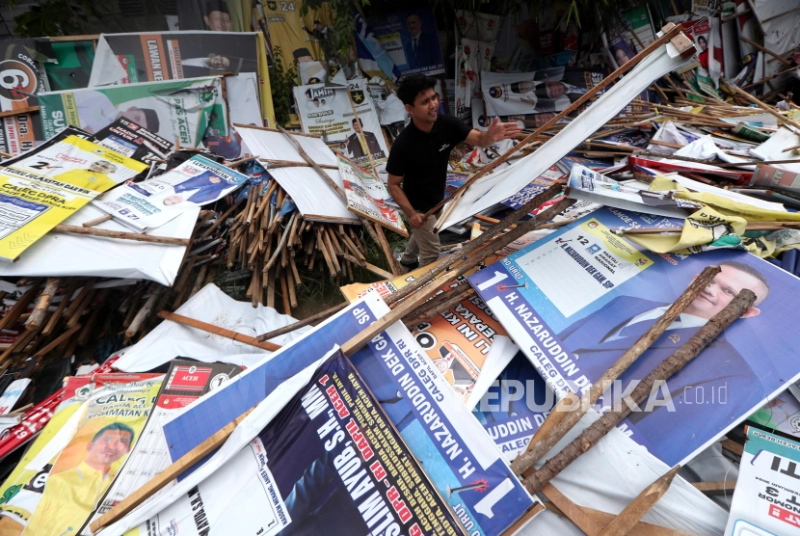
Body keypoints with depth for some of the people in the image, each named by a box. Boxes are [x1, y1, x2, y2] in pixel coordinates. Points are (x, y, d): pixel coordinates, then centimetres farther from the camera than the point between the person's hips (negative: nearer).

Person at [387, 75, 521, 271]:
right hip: (419, 206, -7)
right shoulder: (403, 144, -31)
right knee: (431, 251, 8)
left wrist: (490, 136, -48)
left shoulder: (447, 124, -17)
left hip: (437, 199, 7)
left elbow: (478, 139, -24)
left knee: (423, 235, 31)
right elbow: (393, 184, -22)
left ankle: (408, 261, 60)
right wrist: (410, 213, -32)